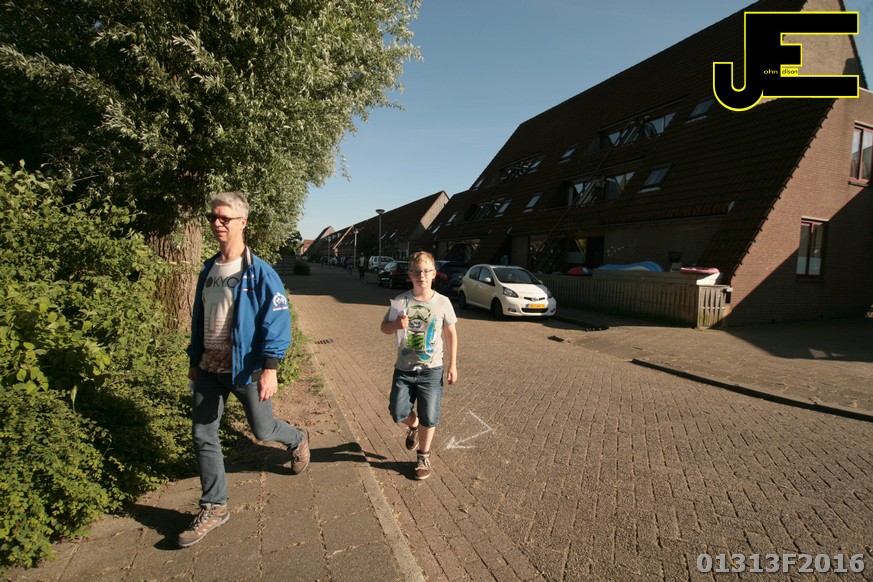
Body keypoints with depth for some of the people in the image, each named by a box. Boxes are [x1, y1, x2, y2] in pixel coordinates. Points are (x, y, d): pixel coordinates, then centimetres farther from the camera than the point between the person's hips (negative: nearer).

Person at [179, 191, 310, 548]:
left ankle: (298, 440, 43)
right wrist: (194, 361, 18)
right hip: (209, 368, 6)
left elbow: (277, 322, -18)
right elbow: (199, 318, 15)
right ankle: (214, 508, 25)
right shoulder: (208, 270, 7)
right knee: (203, 436, 8)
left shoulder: (260, 273, -15)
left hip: (245, 368, -6)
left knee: (262, 430, 8)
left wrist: (269, 369, -23)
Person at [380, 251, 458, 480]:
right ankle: (413, 426, 41)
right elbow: (384, 327, 0)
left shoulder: (443, 302, -7)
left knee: (429, 418, 6)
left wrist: (452, 365, 1)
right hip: (404, 369, 1)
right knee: (398, 413, 5)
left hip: (431, 369, -1)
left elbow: (451, 334, 2)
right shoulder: (401, 301, -7)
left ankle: (423, 456, 32)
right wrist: (397, 324, -23)